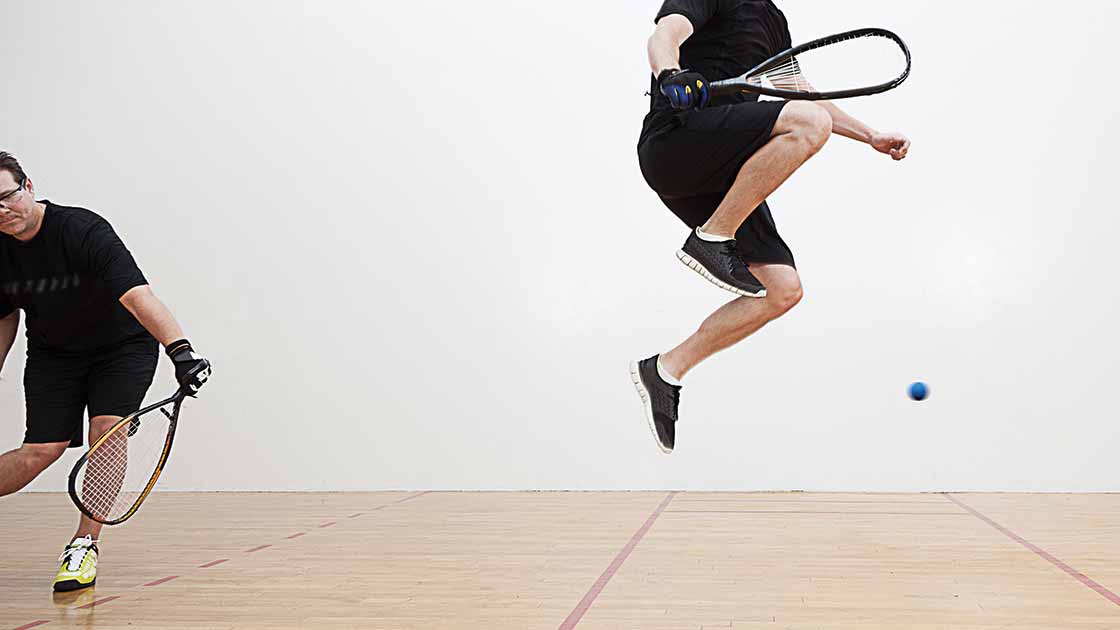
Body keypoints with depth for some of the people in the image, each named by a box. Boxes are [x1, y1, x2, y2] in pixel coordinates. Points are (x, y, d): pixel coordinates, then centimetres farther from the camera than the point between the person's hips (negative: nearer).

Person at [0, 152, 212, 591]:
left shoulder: (83, 231, -31)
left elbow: (137, 295, -44)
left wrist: (180, 347, -58)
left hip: (123, 346, -3)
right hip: (52, 353, 4)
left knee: (107, 429, -23)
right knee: (42, 451, -8)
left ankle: (84, 546, -11)